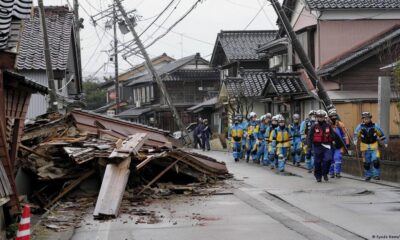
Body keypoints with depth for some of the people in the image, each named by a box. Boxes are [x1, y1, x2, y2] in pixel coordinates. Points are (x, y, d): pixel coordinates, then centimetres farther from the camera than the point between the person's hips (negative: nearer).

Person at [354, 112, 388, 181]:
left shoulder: (375, 126, -5)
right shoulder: (360, 127, -6)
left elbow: (381, 134, 5)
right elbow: (356, 134, 0)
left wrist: (385, 142, 6)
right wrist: (355, 141, -19)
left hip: (374, 147, -1)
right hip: (365, 147, 1)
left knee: (375, 161, -14)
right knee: (366, 162, 7)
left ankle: (376, 175, -2)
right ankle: (368, 175, 23)